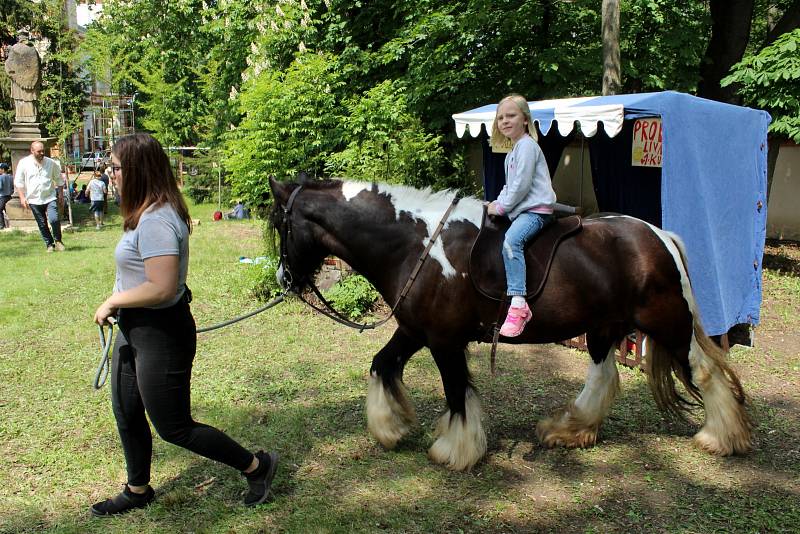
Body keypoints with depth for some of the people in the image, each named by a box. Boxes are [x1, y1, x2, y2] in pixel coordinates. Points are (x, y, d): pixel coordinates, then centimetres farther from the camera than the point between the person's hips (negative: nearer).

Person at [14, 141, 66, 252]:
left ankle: (58, 240, 4)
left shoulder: (51, 163, 2)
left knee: (54, 219, -18)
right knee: (42, 224, 6)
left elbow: (59, 180, 14)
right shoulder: (24, 163, -2)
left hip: (50, 197, -1)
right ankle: (49, 244, 20)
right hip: (34, 200, 1)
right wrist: (22, 197, -6)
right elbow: (18, 182, 2)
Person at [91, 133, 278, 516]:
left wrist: (112, 302, -19)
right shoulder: (148, 214, 7)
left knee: (174, 427, 3)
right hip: (135, 330, 10)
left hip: (159, 334, -10)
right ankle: (137, 490, 43)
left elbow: (161, 289, -32)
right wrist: (117, 303, 7)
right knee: (126, 415, 22)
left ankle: (255, 466, 18)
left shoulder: (155, 221, -26)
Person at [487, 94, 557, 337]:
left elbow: (521, 185, -17)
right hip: (520, 210, 12)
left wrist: (501, 207, -9)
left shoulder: (527, 145, -10)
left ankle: (518, 305, -39)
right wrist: (498, 203, 10)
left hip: (536, 208, -12)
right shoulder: (513, 152, 22)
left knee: (511, 240, -33)